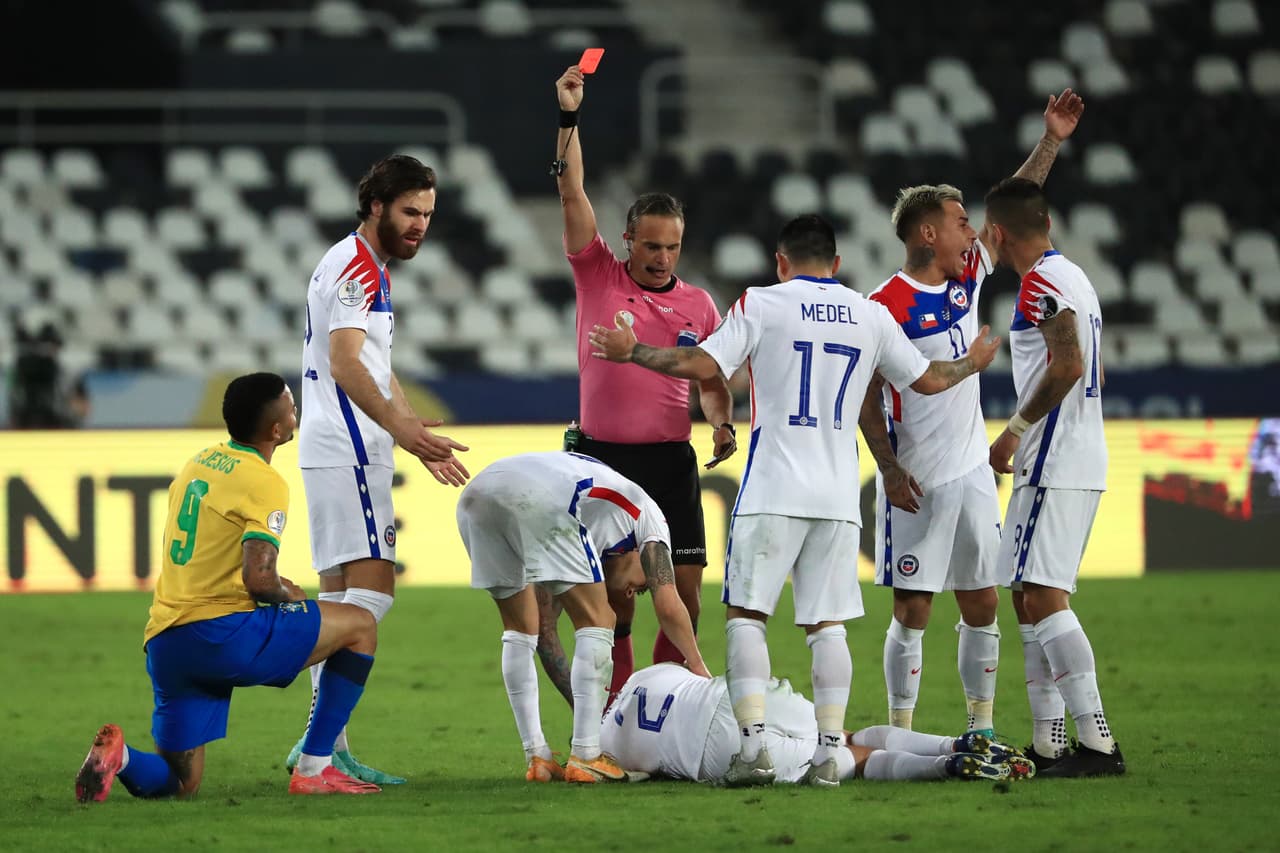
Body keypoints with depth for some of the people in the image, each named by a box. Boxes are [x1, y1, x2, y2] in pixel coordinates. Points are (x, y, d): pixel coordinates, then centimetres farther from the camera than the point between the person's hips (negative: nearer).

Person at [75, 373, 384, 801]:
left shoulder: (199, 463, 18)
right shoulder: (264, 484, -8)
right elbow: (258, 579, -19)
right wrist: (288, 596, 4)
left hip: (163, 644, 8)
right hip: (221, 633, -7)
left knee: (179, 783, 17)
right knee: (361, 625, 9)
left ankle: (119, 755, -15)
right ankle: (313, 770, 6)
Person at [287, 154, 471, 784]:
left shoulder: (372, 269, 22)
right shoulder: (354, 266, -11)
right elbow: (345, 363, -23)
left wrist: (421, 437, 29)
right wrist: (399, 425, -34)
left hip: (343, 454, 11)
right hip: (346, 453, -11)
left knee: (341, 595, 8)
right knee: (371, 590, -15)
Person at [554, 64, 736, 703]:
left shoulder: (698, 305, 9)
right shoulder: (598, 278, 3)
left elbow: (711, 383, 18)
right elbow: (572, 194, -4)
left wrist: (722, 424, -3)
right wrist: (569, 117, -11)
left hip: (671, 459, 2)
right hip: (603, 455, -2)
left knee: (686, 589, -4)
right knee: (614, 597, -2)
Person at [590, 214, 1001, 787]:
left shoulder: (762, 304, -1)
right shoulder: (871, 316, 11)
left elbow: (701, 365, -9)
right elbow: (928, 380, 20)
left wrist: (631, 352, 5)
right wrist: (973, 363, 41)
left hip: (773, 491, -3)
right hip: (838, 496, 3)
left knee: (746, 614, 1)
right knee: (827, 625, 6)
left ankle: (754, 746, -11)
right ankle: (829, 752, -2)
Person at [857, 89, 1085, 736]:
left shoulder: (968, 277, 7)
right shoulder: (887, 307, -12)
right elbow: (865, 397, -11)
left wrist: (1051, 142, 8)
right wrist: (890, 469, -17)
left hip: (972, 474, 7)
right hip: (917, 482, -7)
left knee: (982, 606, 8)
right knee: (913, 610, -3)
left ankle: (982, 727, 15)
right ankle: (900, 734, 4)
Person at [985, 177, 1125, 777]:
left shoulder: (1042, 282, -13)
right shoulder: (1074, 278, 19)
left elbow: (1068, 366, -24)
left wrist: (1015, 430, -15)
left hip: (1054, 467, -10)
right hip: (1083, 459, 10)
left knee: (1043, 597, -14)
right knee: (1030, 597, 13)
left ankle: (1097, 743, -19)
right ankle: (1048, 744, 13)